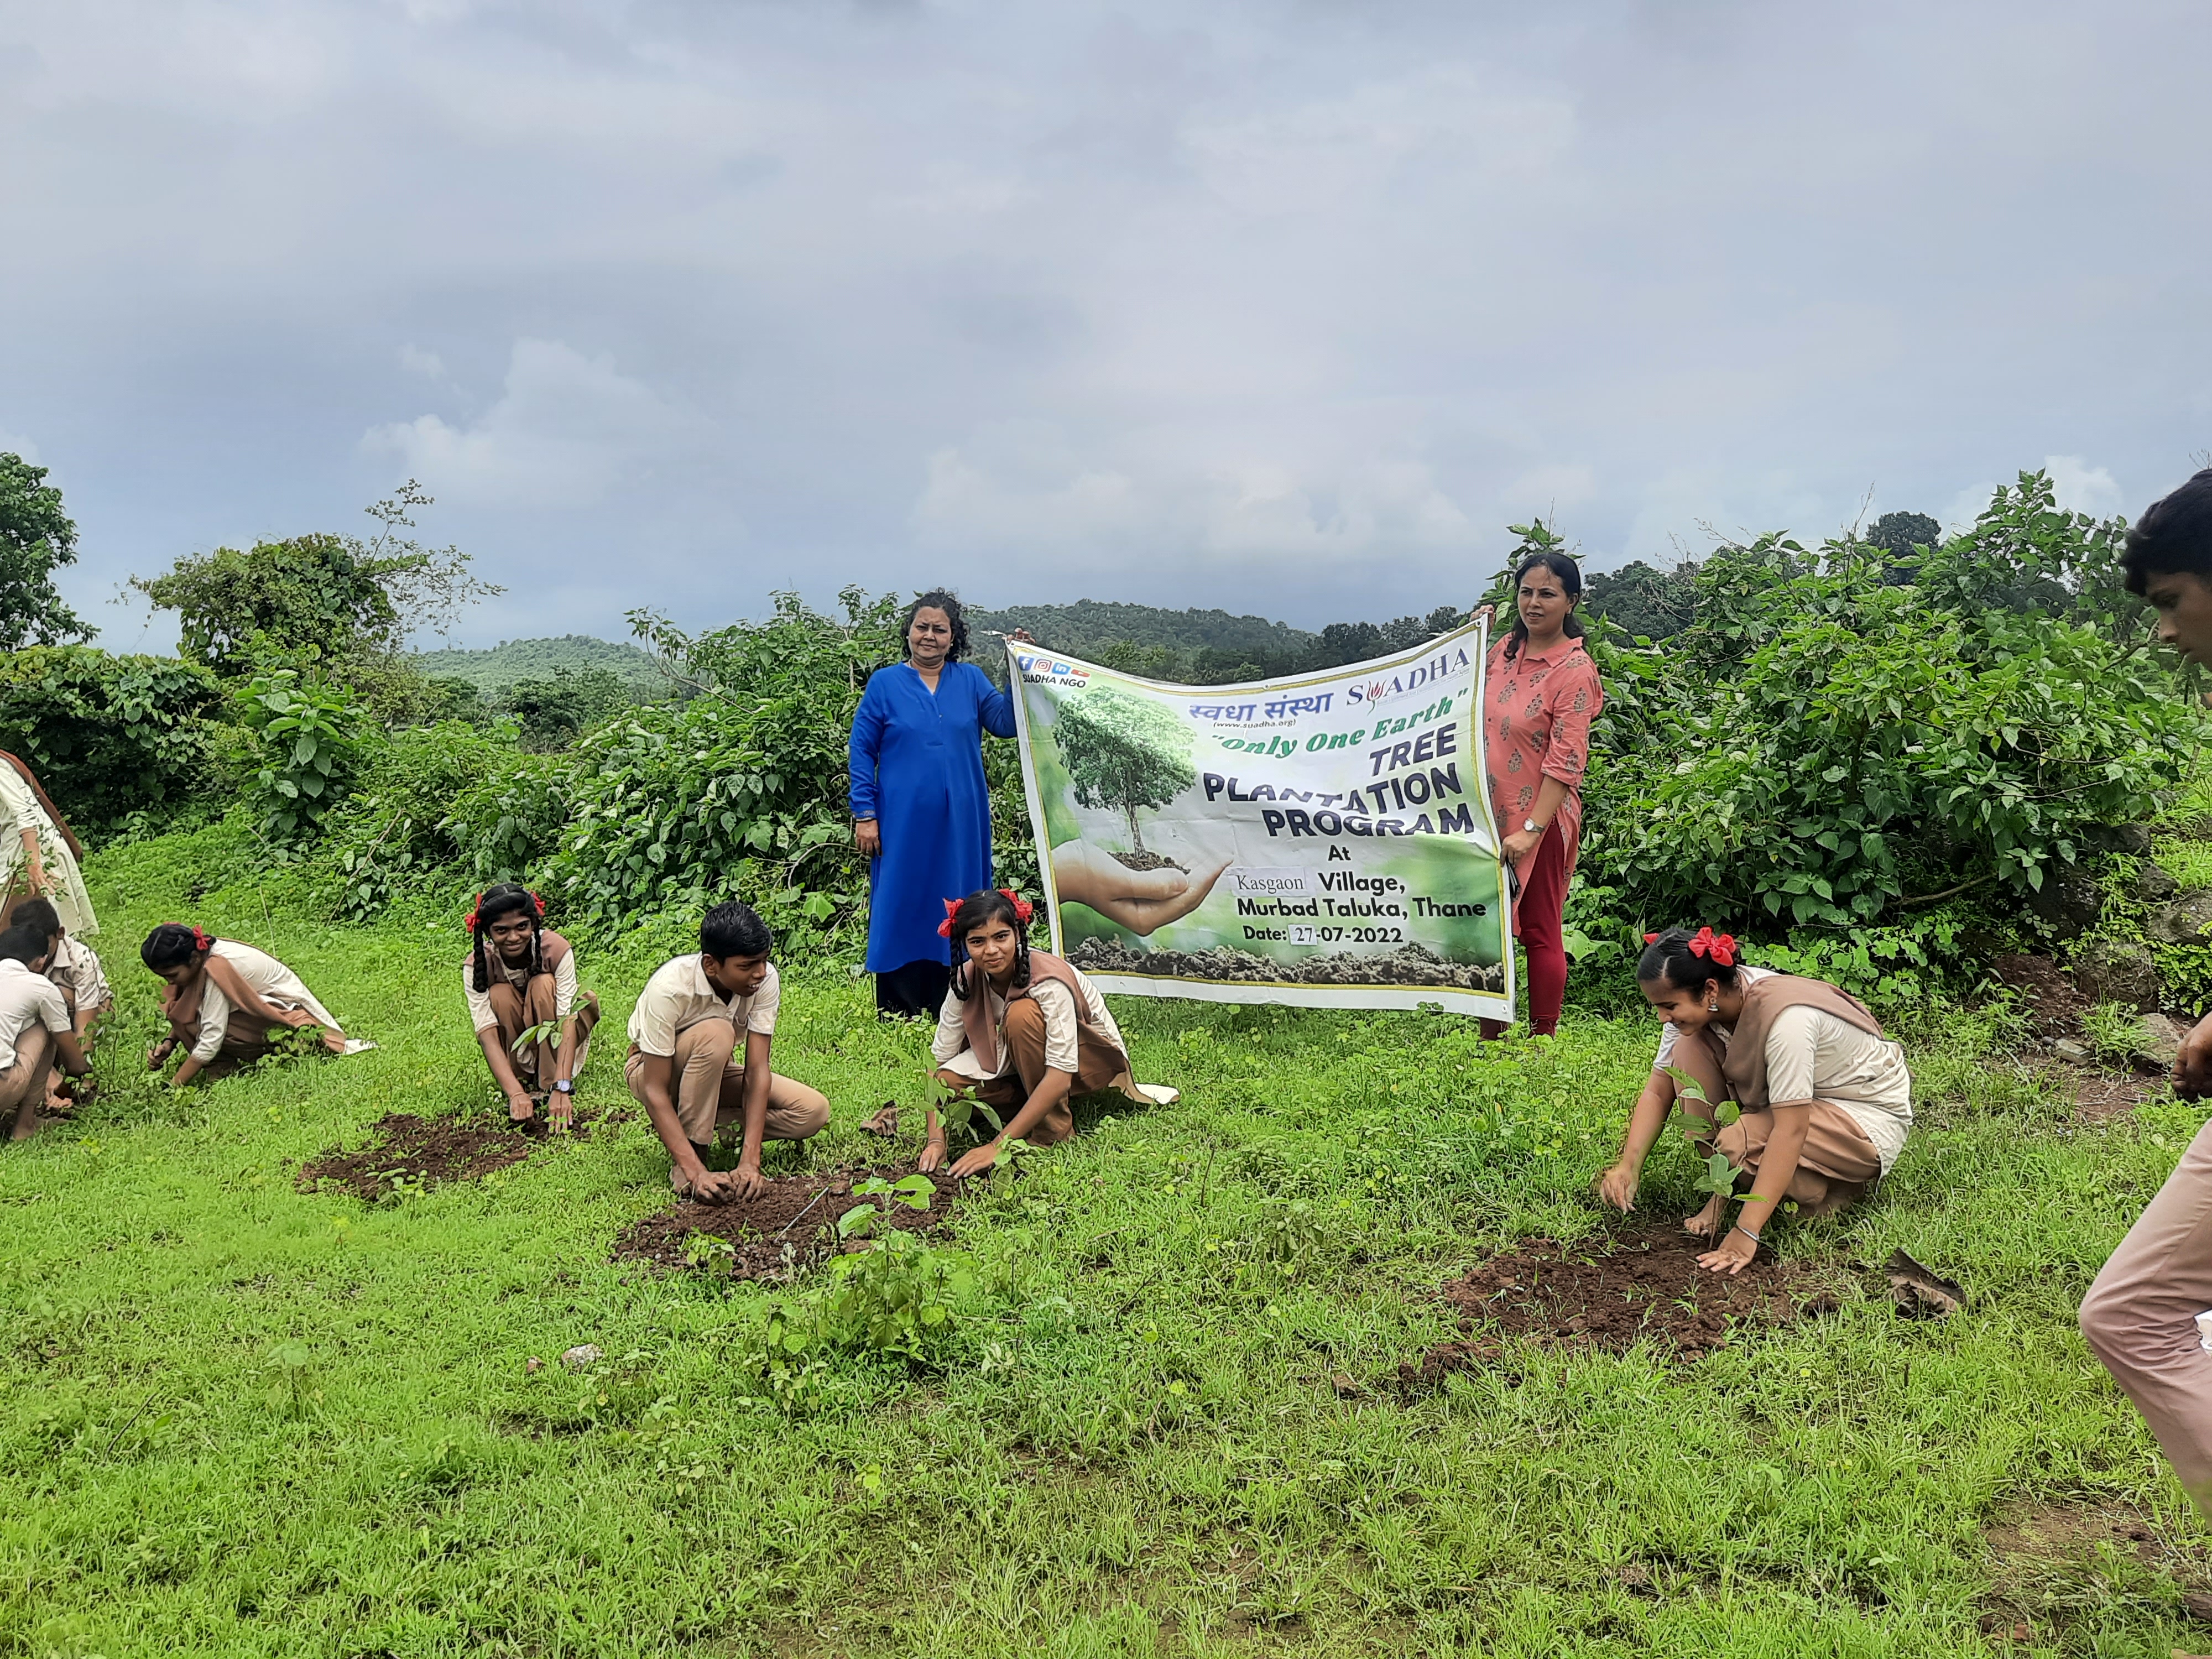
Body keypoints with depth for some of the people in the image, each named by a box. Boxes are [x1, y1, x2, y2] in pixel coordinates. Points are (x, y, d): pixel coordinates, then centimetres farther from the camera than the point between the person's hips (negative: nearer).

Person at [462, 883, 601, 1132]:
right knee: (500, 995, -30)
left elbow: (567, 1020, -35)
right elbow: (487, 1034, -32)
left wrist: (561, 1088, -47)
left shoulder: (557, 950, -28)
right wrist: (516, 1093, -46)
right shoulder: (476, 966, -24)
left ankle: (550, 1085, -24)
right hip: (514, 1042, 1)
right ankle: (525, 1082, -17)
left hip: (554, 1034, -1)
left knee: (544, 985, -30)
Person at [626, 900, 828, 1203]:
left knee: (813, 1112, -16)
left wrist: (750, 1161, -33)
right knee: (716, 1034, -38)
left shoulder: (765, 979, -23)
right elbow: (656, 1092, -33)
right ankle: (685, 1163, -24)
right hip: (652, 1071, -5)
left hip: (714, 1072, 5)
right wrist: (697, 1173, -41)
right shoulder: (669, 988, -34)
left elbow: (757, 1069, -25)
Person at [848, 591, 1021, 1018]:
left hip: (960, 823, 3)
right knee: (901, 908, 1)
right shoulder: (884, 683, 1)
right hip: (903, 821, -2)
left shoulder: (971, 680, 8)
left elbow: (1005, 723, -3)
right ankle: (897, 1011, 9)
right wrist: (864, 815, -6)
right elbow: (860, 751, 1)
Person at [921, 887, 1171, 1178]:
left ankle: (1056, 1130, -19)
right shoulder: (966, 981, -17)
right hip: (1028, 1061, 5)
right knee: (951, 1080, -24)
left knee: (1022, 1014, -35)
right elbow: (941, 1061, -16)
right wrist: (936, 1140, -30)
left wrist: (998, 1146, -42)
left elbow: (1059, 1076, -38)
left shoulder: (1049, 981, -33)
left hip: (1095, 1057, -5)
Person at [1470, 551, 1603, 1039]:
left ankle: (1543, 1041, 13)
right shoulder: (1506, 649, 7)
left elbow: (1566, 761, -19)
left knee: (1540, 933, 2)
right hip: (1490, 810, 7)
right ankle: (1490, 1037, 24)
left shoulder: (1575, 670, -13)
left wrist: (1531, 830, -25)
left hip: (1540, 819, -7)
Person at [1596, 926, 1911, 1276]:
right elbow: (1657, 1092, -7)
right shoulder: (1695, 1004, -13)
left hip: (1871, 1116, -7)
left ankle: (1841, 1185, -2)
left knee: (1740, 1143, -32)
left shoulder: (1785, 1017, -35)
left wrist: (1746, 1234, -38)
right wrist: (1628, 1165, -23)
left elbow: (1790, 1131, -36)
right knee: (1688, 1049, -16)